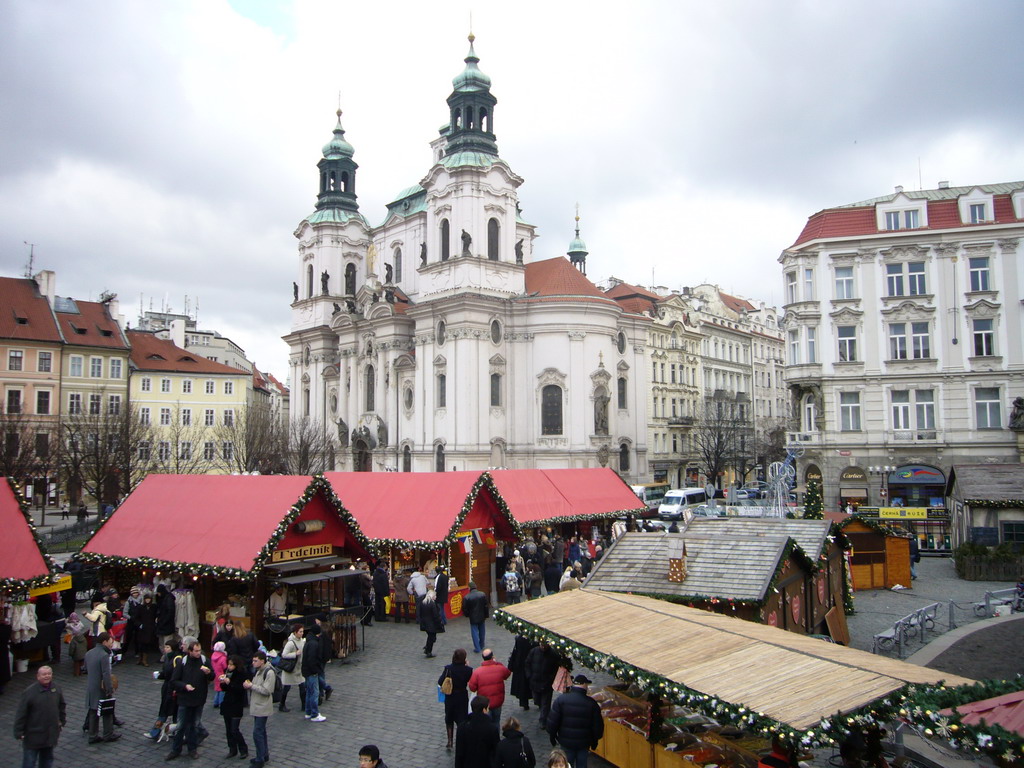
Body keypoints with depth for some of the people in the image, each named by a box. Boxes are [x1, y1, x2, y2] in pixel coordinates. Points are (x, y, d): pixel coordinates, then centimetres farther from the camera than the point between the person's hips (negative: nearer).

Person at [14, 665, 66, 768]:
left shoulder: (56, 689, -2)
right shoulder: (29, 692, -18)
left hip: (50, 734, 5)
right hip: (33, 735, -5)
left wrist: (62, 720, 12)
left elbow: (62, 705, 14)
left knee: (47, 760, 19)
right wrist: (19, 732, -14)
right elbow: (21, 714, -15)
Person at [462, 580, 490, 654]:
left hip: (473, 618, -3)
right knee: (482, 631, 20)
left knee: (474, 632, 6)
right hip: (482, 617, 3)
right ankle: (481, 646, 33)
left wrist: (467, 615, 10)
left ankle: (477, 648, 5)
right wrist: (486, 615, 9)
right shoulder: (483, 595, -11)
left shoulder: (466, 597, -18)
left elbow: (464, 609, -9)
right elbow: (487, 606, -3)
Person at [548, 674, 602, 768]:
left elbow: (552, 721, -9)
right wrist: (594, 742, 12)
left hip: (566, 742, 0)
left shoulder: (561, 700, -12)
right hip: (584, 743, 0)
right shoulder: (591, 703, -11)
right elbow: (598, 726, -3)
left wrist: (552, 736, 7)